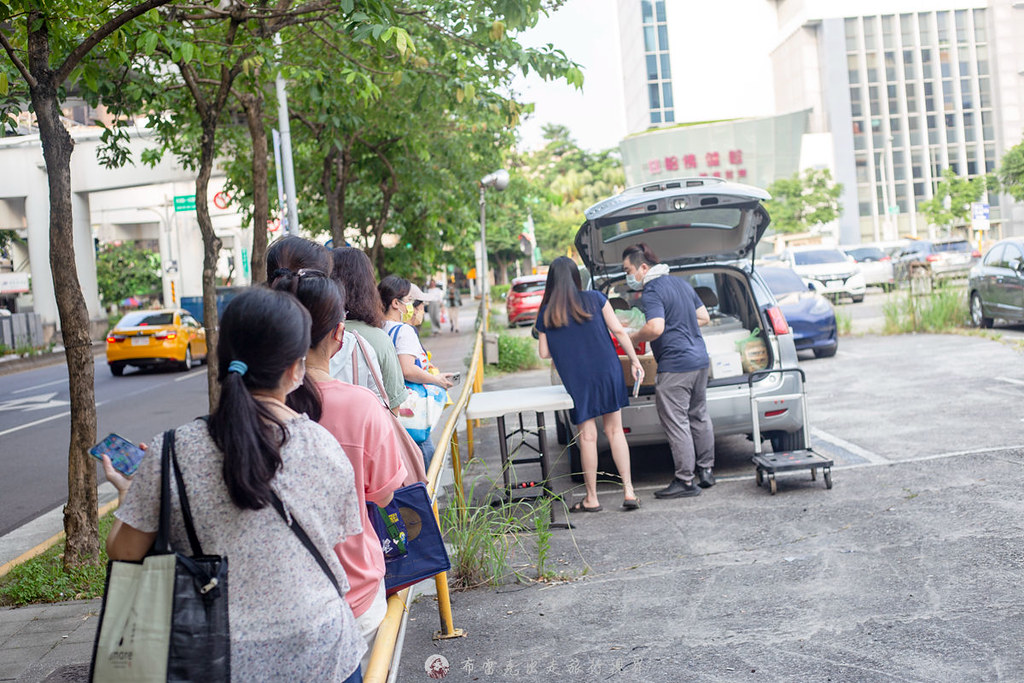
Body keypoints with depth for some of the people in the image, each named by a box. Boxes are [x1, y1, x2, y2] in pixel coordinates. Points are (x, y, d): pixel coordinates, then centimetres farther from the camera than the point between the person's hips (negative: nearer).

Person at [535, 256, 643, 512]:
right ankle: (628, 491, 7)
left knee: (587, 437, 5)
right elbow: (619, 331, -3)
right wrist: (634, 360, 5)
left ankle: (591, 498, 13)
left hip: (576, 381, -1)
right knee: (614, 431, 9)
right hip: (607, 373, 1)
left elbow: (544, 353, 3)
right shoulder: (594, 299, 0)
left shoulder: (545, 314, -1)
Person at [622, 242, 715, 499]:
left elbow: (655, 328, -27)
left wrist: (632, 339, -11)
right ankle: (706, 471, 27)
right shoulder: (681, 283, 14)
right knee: (699, 417, 18)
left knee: (676, 422, -3)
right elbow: (704, 317, 19)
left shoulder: (651, 292, -13)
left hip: (675, 366, -9)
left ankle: (685, 480, 0)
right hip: (700, 359, 10)